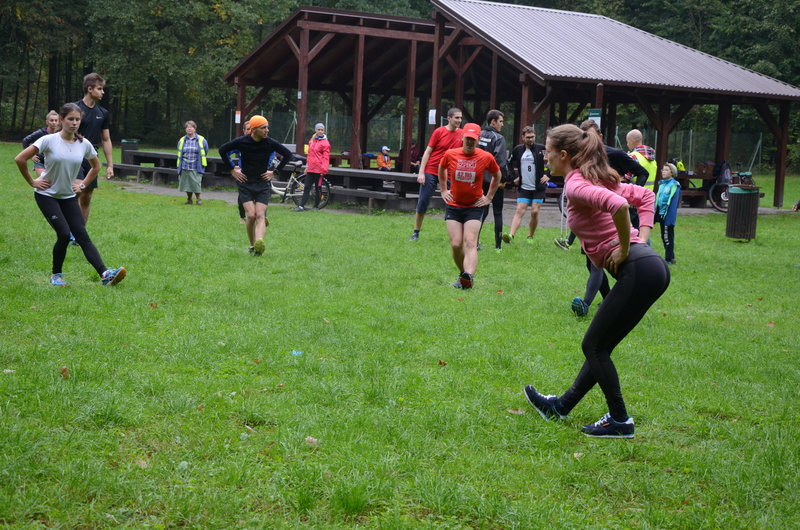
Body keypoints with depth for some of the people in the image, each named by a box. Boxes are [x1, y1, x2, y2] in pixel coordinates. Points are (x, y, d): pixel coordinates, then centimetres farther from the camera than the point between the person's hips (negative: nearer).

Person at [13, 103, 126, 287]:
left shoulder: (84, 144, -1)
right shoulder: (49, 141, -14)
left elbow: (96, 166, 19)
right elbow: (20, 159, -14)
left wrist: (83, 185, 10)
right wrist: (32, 182, -9)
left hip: (68, 196, 4)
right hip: (47, 195, -4)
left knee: (83, 236, -6)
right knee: (64, 234, -17)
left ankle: (105, 274, -19)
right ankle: (56, 275, 3)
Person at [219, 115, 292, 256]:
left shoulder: (270, 143, -7)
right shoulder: (241, 142, -9)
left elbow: (288, 154, 9)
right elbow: (222, 150, 6)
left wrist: (275, 172, 6)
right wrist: (232, 169, 4)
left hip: (263, 184, 1)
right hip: (245, 183, -1)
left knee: (260, 215, -13)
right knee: (251, 215, -12)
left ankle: (259, 242, -28)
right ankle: (252, 245, 4)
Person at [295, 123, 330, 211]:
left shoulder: (325, 143, -6)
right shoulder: (312, 140, 15)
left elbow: (326, 157, -9)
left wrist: (324, 170, -15)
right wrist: (307, 166, 21)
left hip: (319, 170, -6)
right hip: (310, 169, 6)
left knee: (318, 188, 3)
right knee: (306, 187, 2)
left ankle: (316, 206, 13)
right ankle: (301, 206, 2)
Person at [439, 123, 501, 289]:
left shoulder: (486, 158, -6)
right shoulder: (450, 154, -3)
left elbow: (497, 176, 13)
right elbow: (441, 170, 20)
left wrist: (489, 197, 10)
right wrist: (444, 190, 16)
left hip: (474, 206, -2)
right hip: (453, 206, 2)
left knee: (470, 243, -17)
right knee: (456, 244, -7)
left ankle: (469, 277, -35)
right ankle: (462, 274, 14)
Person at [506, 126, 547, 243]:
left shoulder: (541, 149, -4)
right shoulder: (517, 150, 5)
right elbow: (512, 164, 22)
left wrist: (548, 175, -7)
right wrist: (514, 176, 10)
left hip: (539, 188, -2)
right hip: (524, 187, 2)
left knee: (535, 212, -3)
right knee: (519, 211, -9)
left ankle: (530, 237, 13)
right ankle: (511, 235, -21)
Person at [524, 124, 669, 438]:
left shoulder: (575, 185, -10)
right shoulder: (598, 180, 20)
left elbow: (617, 205, -29)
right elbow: (646, 197, 26)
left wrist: (625, 248, -16)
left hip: (639, 272, -10)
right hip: (652, 267, 10)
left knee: (595, 346, 3)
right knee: (598, 346, 19)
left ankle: (620, 421, 10)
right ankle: (562, 406, 30)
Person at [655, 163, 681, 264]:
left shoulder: (674, 185, -11)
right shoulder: (661, 184, 12)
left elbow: (673, 202, -16)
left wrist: (670, 217, -20)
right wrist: (656, 212, 15)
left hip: (668, 215, -8)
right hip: (661, 213, 8)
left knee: (668, 236, -4)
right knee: (663, 236, 13)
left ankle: (669, 258, 1)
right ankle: (669, 257, 21)